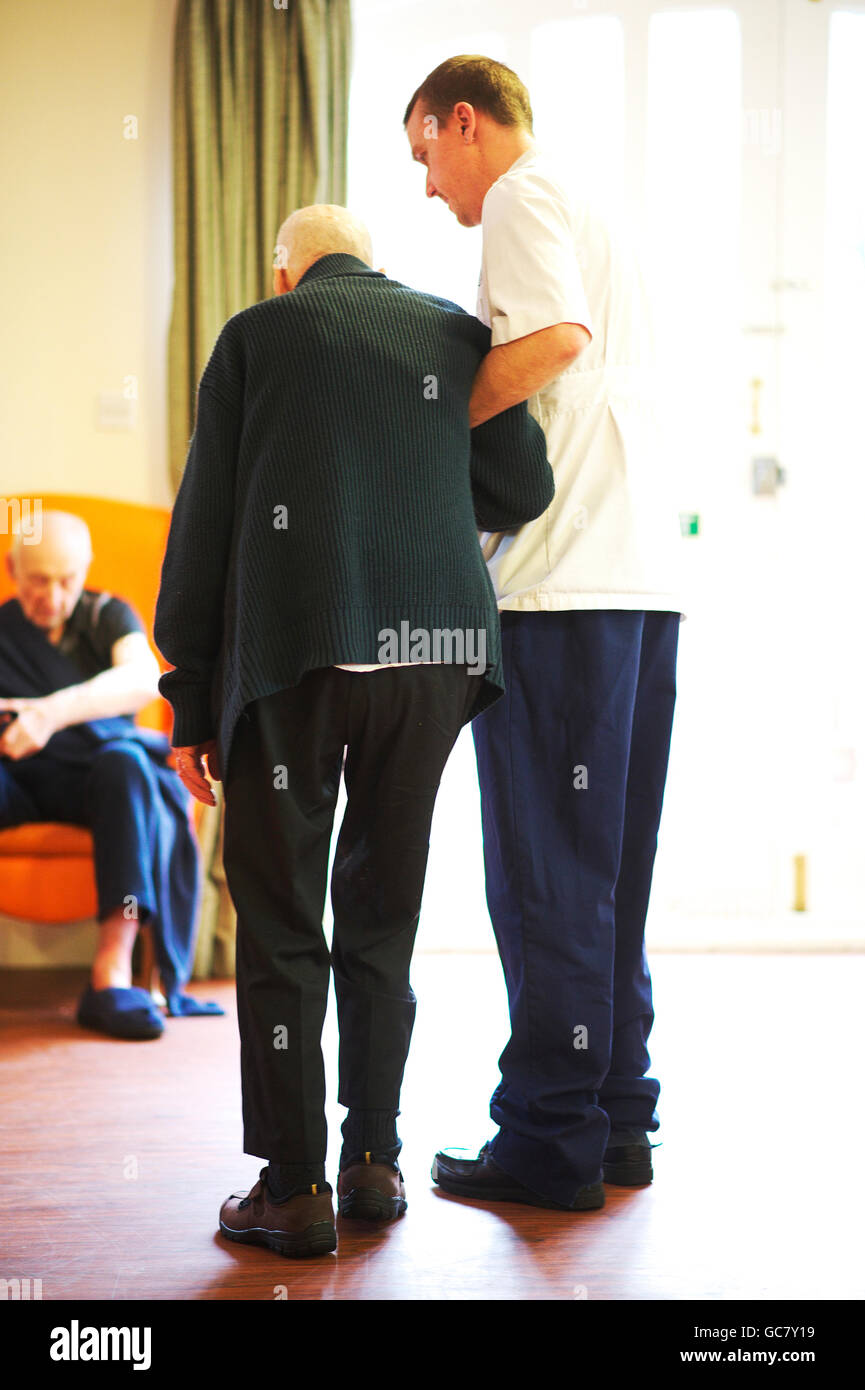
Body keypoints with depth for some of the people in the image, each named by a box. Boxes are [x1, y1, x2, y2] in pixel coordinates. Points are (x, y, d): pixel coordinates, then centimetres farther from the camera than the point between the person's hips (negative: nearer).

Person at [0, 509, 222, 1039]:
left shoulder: (108, 615, 13)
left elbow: (144, 679, -10)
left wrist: (54, 712, -29)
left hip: (92, 776, 0)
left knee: (126, 763, -35)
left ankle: (112, 972, -45)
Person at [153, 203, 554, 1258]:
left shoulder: (256, 333, 10)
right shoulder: (455, 332, 15)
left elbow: (204, 519, 4)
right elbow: (523, 490, 6)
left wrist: (192, 699, 7)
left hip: (296, 653, -3)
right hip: (435, 645, 3)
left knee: (279, 915, 4)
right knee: (381, 907, 14)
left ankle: (294, 1185, 6)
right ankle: (374, 1160, 19)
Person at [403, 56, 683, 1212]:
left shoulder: (522, 199, -1)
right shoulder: (602, 225, 27)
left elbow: (552, 337, -19)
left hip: (562, 590, -9)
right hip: (645, 583, 9)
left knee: (547, 874, -5)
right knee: (610, 871, 11)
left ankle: (551, 1141, 1)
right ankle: (617, 1123, 17)